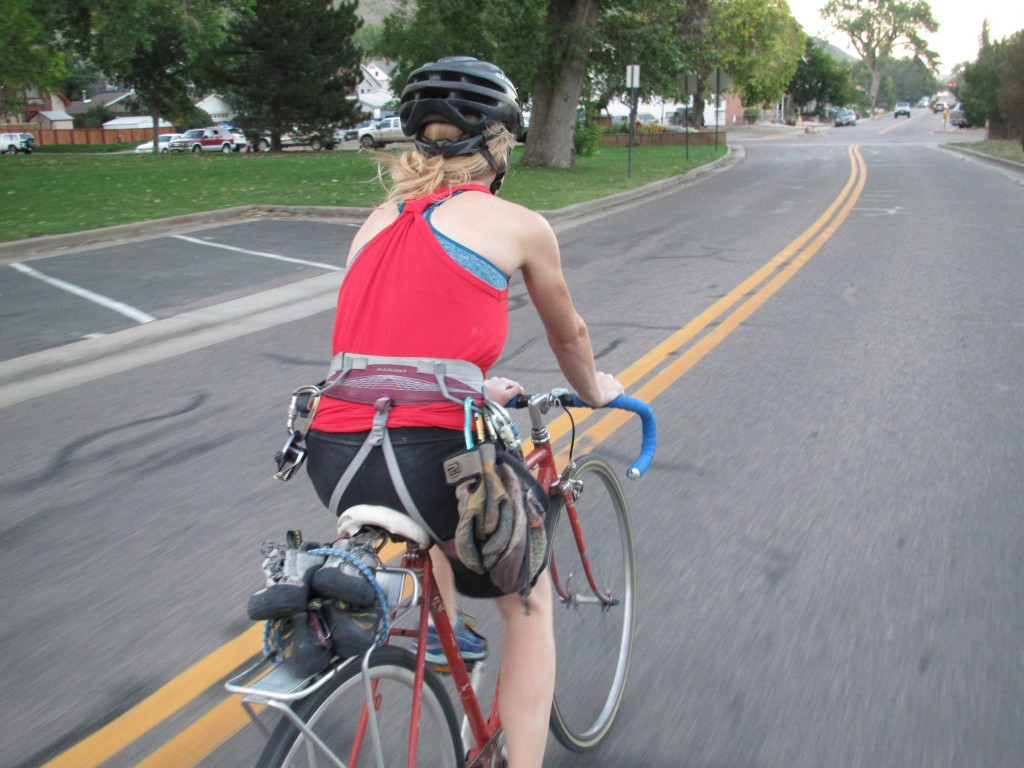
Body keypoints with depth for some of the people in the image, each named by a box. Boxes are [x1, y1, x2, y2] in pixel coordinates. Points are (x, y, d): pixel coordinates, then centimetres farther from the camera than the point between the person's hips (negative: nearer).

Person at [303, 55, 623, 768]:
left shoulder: (382, 219, 18)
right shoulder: (518, 224, 4)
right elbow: (569, 336, 21)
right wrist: (594, 390, 42)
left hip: (331, 461, 6)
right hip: (424, 461, -6)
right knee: (529, 601, 22)